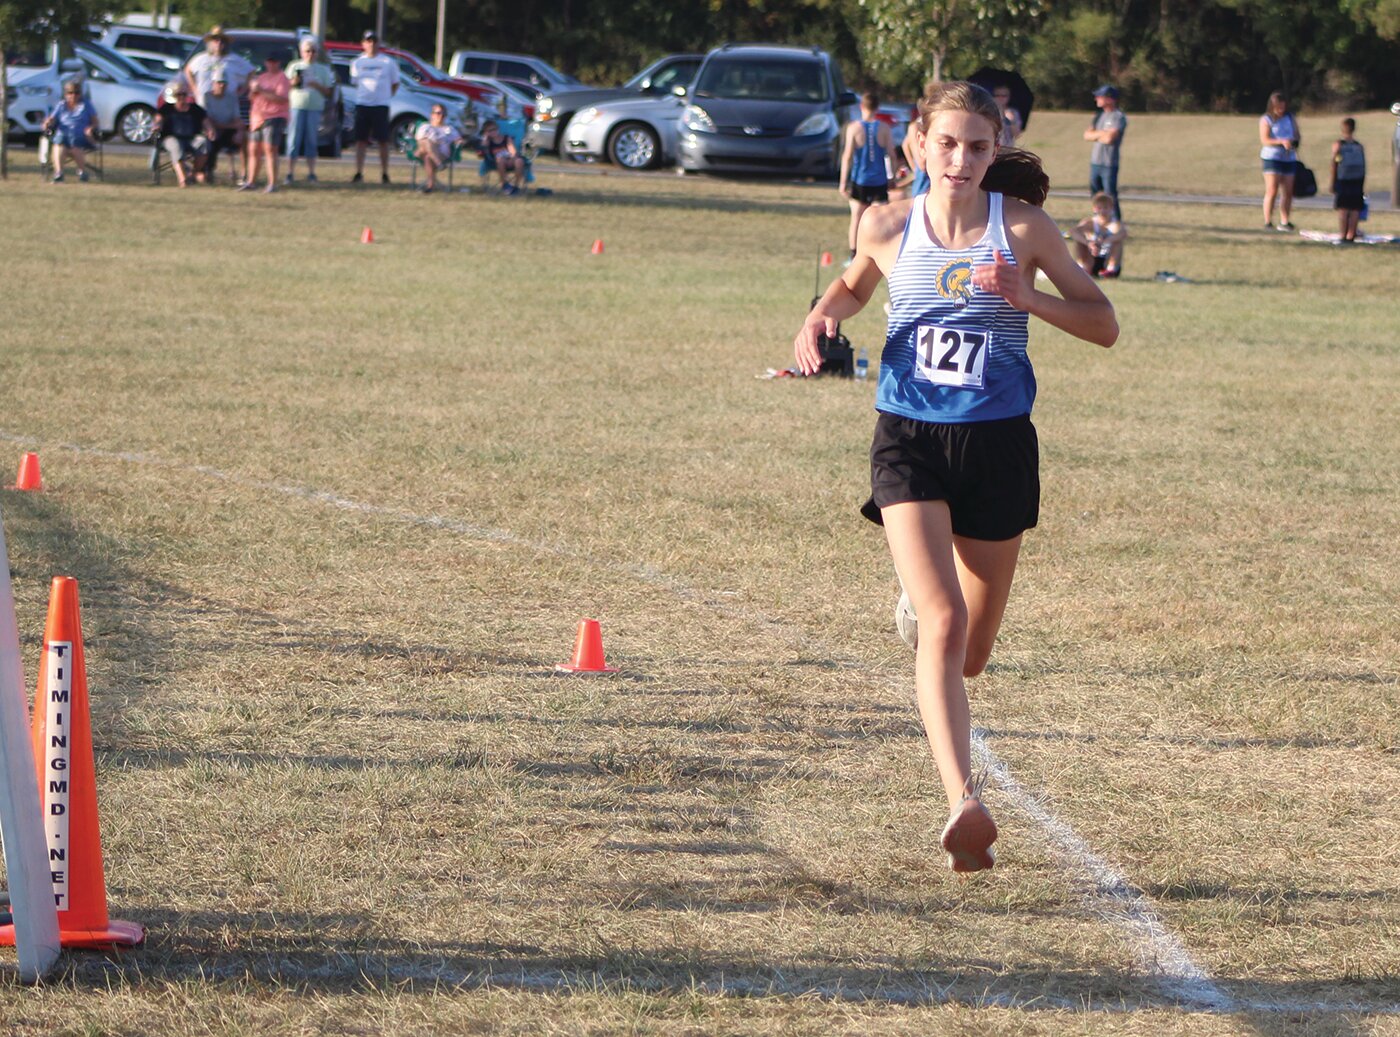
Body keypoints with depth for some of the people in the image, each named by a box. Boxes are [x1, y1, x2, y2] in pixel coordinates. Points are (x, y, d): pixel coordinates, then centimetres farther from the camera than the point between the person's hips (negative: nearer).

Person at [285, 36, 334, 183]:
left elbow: (328, 92, 8)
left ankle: (311, 173, 5)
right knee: (294, 139, -5)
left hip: (315, 107, 1)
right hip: (297, 105, -1)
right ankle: (290, 173, -4)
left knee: (311, 140, 1)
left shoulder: (323, 69, 12)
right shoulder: (294, 66, 11)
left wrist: (316, 86, -9)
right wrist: (293, 83, -10)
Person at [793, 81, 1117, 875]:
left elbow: (1104, 325, 0)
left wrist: (1028, 297, -16)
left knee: (970, 654, 12)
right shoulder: (889, 228, 1)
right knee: (943, 623, -21)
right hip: (909, 441, -1)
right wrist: (823, 317, 1)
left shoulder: (1023, 227, -3)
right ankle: (966, 804, -28)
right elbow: (856, 286, 23)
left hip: (998, 444, 1)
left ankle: (920, 608, 50)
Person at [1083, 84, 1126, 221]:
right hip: (1095, 162, 8)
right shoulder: (1099, 115, 14)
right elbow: (1087, 135, 8)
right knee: (1095, 194, 13)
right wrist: (1101, 133, -8)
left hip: (1109, 164, -8)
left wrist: (1095, 135, -3)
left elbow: (1109, 138, -20)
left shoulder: (1119, 117, -10)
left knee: (1110, 197, -9)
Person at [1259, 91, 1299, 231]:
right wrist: (1281, 141, -26)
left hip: (1289, 158, 5)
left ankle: (1285, 222, 12)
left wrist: (1295, 141, -10)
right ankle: (1267, 222, -6)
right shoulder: (1266, 120, -3)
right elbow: (1265, 140, -13)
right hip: (1272, 157, -5)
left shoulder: (1290, 118, 11)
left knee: (1288, 192, 4)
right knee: (1272, 191, -11)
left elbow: (1298, 135, 14)